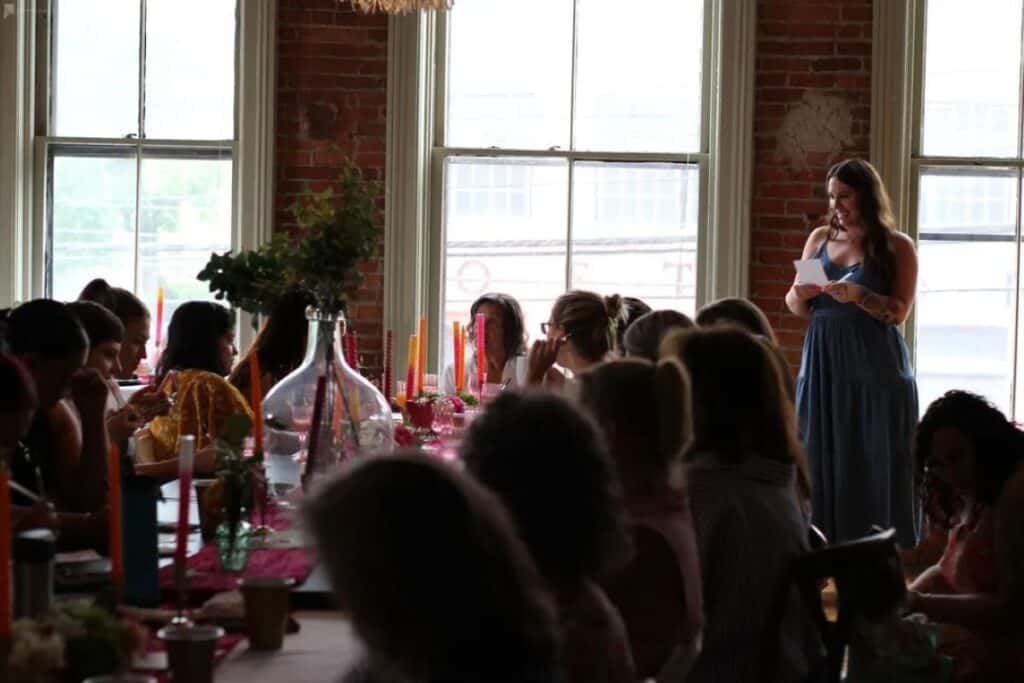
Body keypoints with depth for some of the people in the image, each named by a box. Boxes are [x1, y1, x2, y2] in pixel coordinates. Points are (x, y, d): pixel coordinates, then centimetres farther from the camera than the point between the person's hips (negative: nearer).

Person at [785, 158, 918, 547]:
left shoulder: (897, 247, -1)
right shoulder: (820, 239, 12)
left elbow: (899, 312, -7)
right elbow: (797, 308, 14)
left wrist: (858, 296, -22)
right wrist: (799, 295, -9)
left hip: (874, 366, -4)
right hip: (823, 363, 4)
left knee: (873, 462, -3)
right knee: (821, 458, 4)